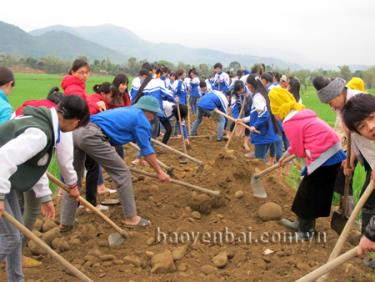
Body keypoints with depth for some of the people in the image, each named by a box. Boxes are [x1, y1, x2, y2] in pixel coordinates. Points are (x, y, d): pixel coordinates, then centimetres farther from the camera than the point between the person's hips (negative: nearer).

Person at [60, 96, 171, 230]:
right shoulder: (141, 118, 10)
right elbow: (146, 149, 10)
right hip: (91, 135, -9)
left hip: (76, 132, 9)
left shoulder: (125, 111, 35)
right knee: (122, 173, 3)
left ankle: (65, 223, 23)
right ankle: (131, 217, 11)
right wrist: (160, 172, 19)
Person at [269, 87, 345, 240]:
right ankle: (303, 224, 35)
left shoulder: (289, 123, -13)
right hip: (334, 153, 9)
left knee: (308, 194, 8)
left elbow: (299, 151, -11)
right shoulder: (300, 113, 15)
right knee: (312, 193, 21)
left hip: (323, 158, -9)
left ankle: (305, 231, 22)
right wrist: (285, 155, 37)